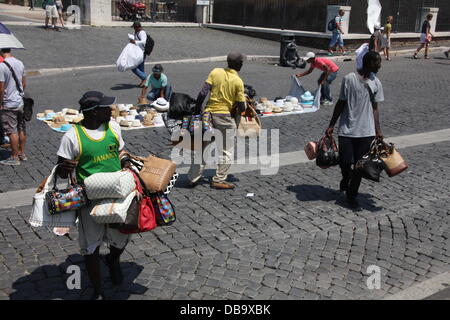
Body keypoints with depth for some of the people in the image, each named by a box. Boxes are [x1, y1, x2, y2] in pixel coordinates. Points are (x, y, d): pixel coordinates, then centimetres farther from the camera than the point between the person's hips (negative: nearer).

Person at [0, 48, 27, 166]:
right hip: (21, 102, 7)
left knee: (12, 131, 0)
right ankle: (22, 153, 24)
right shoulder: (20, 63, 4)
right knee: (21, 129, 14)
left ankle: (14, 158, 7)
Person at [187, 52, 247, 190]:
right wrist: (244, 104, 14)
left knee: (203, 147, 14)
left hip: (209, 113, 4)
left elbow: (203, 92, -7)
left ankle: (194, 178, 19)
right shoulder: (238, 82, -8)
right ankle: (219, 180, 10)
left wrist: (197, 108, 2)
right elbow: (241, 107, -7)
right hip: (226, 117, -4)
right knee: (227, 151, 10)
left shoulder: (216, 72, 0)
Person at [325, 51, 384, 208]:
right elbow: (341, 103, -1)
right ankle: (345, 179, 33)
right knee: (345, 162, -2)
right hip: (347, 129, -3)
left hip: (366, 131, 3)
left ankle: (352, 194, 21)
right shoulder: (349, 79, -6)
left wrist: (378, 130, 2)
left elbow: (375, 108, 10)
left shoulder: (376, 83, 7)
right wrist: (331, 125, 0)